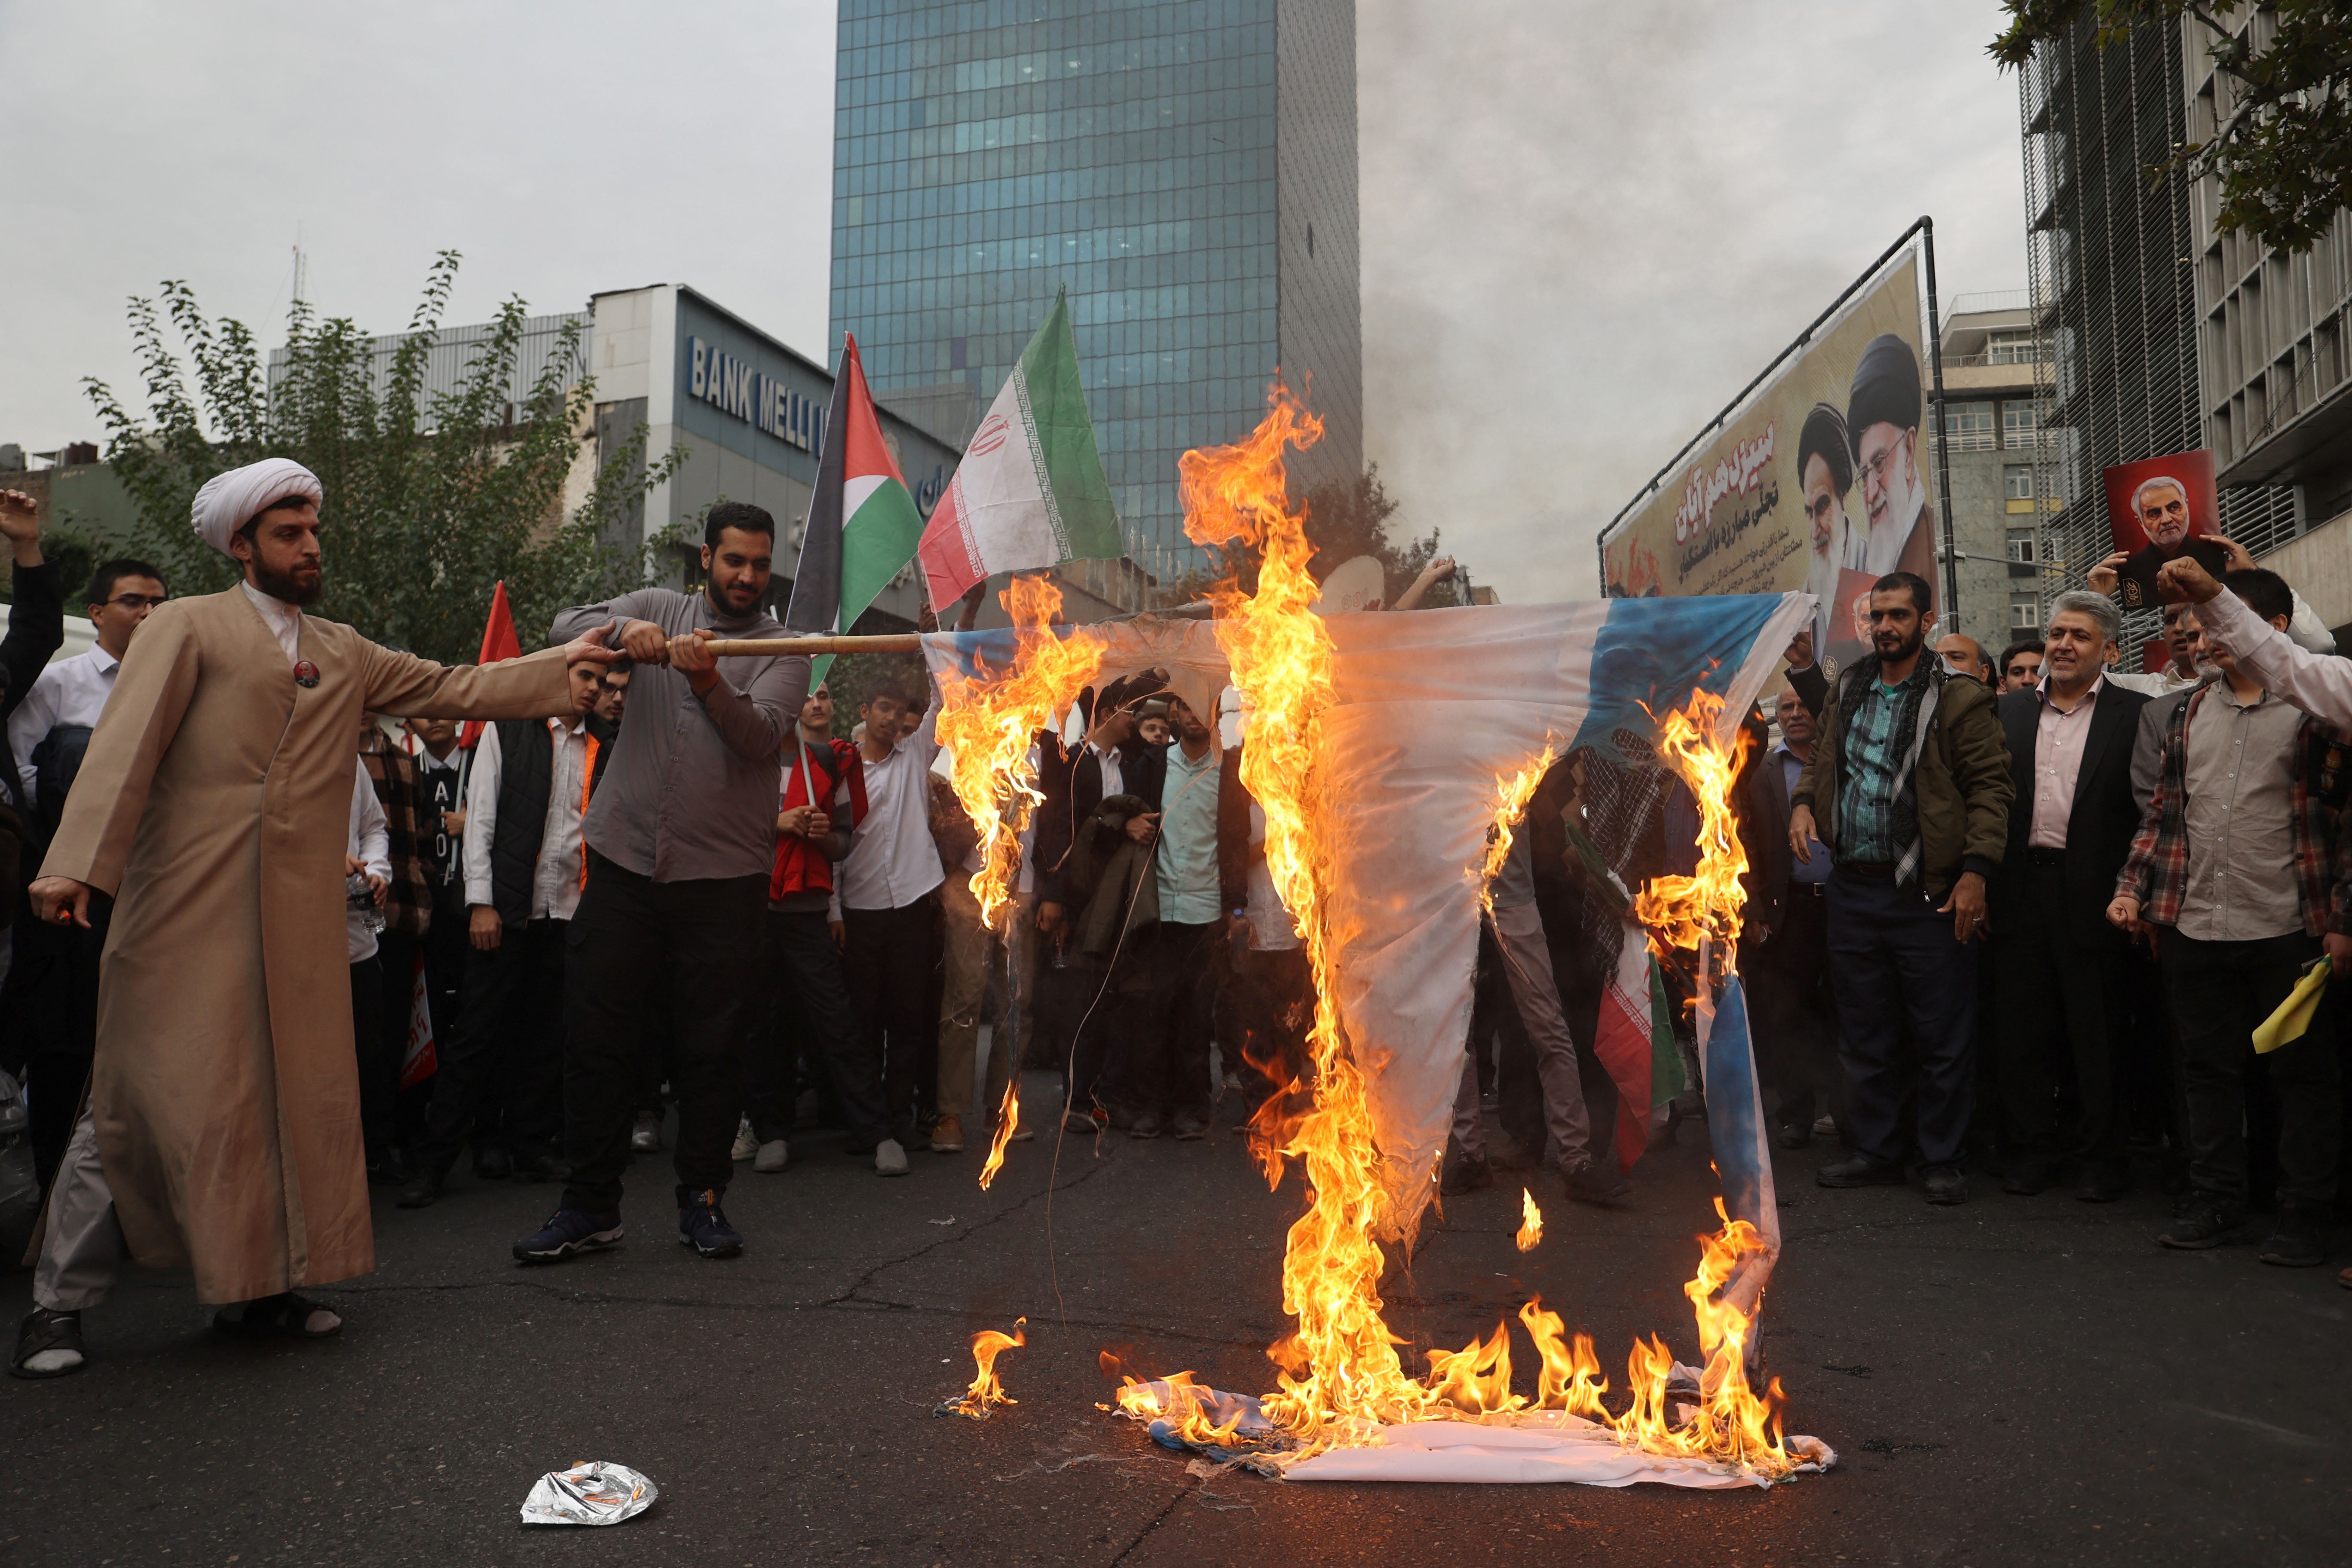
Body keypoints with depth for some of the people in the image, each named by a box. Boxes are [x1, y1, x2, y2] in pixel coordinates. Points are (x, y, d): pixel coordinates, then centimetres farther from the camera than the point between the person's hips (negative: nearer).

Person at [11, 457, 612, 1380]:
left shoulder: (344, 656, 20)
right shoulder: (188, 628, 3)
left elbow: (455, 691, 19)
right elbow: (125, 744, -7)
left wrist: (560, 666, 10)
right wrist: (78, 862, -18)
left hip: (297, 923, 5)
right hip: (183, 915, -5)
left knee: (292, 1096, 7)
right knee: (143, 1098, -2)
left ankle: (260, 1286, 19)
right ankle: (61, 1304, 11)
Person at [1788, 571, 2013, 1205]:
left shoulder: (1957, 699, -6)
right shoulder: (1846, 693, 13)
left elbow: (1991, 787, -10)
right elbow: (1822, 762, 24)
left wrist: (1976, 870, -18)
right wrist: (1803, 803, 4)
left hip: (1928, 895, -6)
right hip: (1852, 890, 6)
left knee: (1942, 1035, 2)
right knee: (1864, 1034, 14)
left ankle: (1943, 1159, 16)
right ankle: (1877, 1149, 26)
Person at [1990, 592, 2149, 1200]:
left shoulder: (2134, 714, 1)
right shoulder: (2010, 711, 10)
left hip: (2093, 894, -3)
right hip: (2022, 892, 3)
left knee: (2099, 1032, 6)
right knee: (2023, 1029, 9)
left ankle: (2102, 1156, 19)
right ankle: (2035, 1147, 22)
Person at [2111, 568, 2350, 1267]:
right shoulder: (2189, 713, 11)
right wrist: (2132, 889, 6)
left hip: (2288, 932, -5)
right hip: (2195, 928, 5)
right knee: (2208, 1069, 12)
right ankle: (2216, 1201, 22)